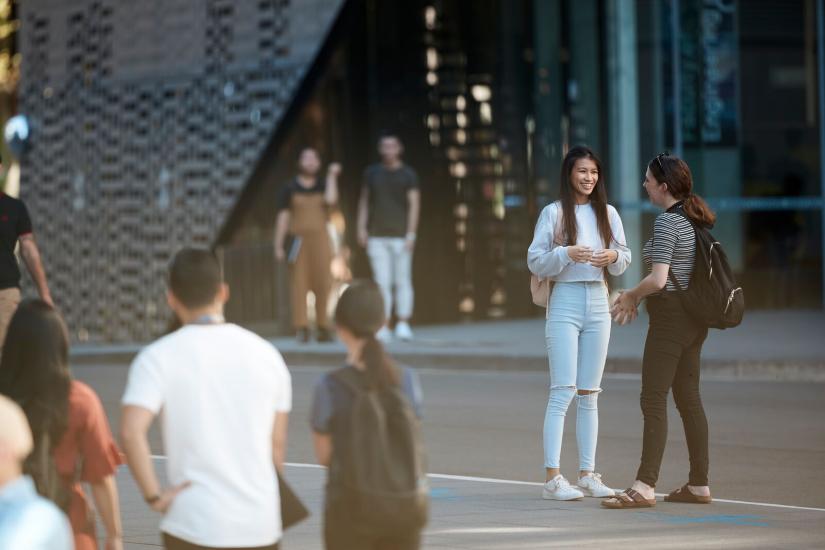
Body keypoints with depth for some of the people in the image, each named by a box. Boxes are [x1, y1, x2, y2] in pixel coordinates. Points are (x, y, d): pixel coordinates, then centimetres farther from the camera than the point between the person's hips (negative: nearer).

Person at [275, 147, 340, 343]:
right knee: (299, 284, -6)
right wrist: (278, 245, -1)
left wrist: (331, 176, -4)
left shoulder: (324, 186, 12)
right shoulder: (290, 189, 6)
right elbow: (283, 217, 4)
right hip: (299, 239, -2)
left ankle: (323, 327, 0)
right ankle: (301, 329, -7)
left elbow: (331, 200, -11)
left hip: (320, 239, 2)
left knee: (323, 284, -5)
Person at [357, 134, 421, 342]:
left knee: (402, 281, -1)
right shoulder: (372, 173, 10)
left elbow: (414, 205, -2)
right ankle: (382, 327, -5)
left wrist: (411, 234, -10)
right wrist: (361, 228, 5)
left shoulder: (408, 175, 2)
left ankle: (403, 325, 2)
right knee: (382, 282, -3)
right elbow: (364, 201, 15)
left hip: (400, 236, -2)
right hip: (377, 237, 2)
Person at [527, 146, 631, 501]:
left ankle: (587, 474, 13)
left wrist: (613, 255, -9)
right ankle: (552, 478, -10)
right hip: (566, 302, -4)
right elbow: (534, 261, -5)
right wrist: (567, 253, -20)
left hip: (598, 303, 5)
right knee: (563, 391, -10)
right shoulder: (554, 213, -4)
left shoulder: (607, 213, 8)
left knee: (589, 394, 8)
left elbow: (625, 259, 12)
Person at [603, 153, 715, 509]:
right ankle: (699, 484, 14)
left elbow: (658, 279, -22)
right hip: (693, 319, 9)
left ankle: (644, 487, -12)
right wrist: (636, 298, 17)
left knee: (653, 400, -9)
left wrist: (632, 294, -3)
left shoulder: (666, 222, -15)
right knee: (688, 399, 12)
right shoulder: (692, 219, 13)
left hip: (670, 317, -9)